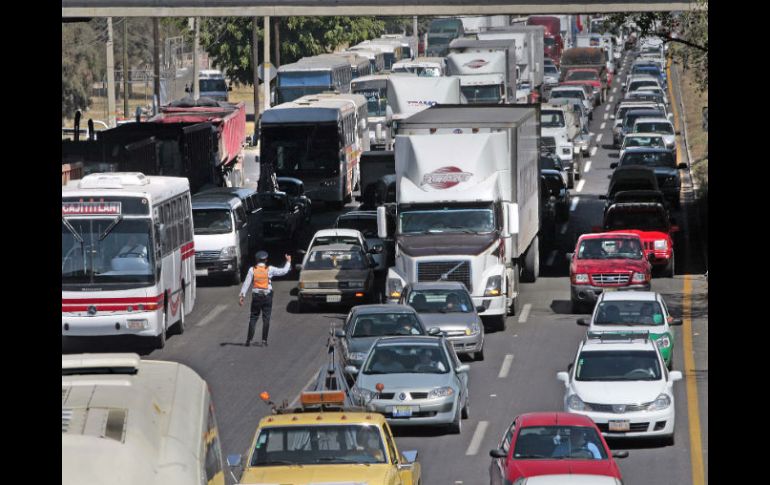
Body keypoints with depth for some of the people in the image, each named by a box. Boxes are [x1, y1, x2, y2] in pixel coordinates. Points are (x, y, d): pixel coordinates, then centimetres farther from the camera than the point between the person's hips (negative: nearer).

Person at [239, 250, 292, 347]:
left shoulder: (252, 270, -1)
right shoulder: (270, 269, -3)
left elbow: (246, 283, -4)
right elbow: (284, 271, 6)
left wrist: (242, 296, -4)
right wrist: (288, 262, 23)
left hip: (256, 296, 1)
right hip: (267, 296, -1)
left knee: (253, 318, 7)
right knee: (266, 319, 3)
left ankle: (249, 340, 1)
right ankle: (264, 341, 0)